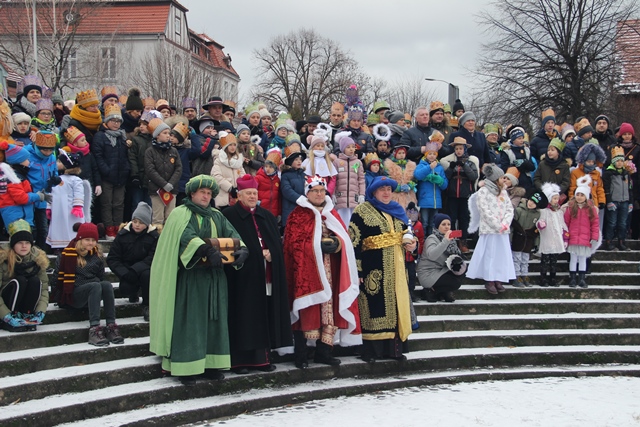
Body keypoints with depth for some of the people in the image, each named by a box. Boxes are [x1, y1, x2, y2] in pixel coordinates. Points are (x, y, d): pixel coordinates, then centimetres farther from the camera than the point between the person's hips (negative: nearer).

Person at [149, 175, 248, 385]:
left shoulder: (217, 216, 15)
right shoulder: (180, 214, -2)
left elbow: (232, 233, 0)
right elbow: (187, 236, -21)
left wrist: (242, 249, -23)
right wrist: (207, 251, -38)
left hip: (215, 276, 6)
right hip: (190, 276, -5)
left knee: (215, 319, 5)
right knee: (189, 320, -4)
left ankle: (211, 364, 11)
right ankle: (186, 367, -1)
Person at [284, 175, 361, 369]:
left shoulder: (332, 214, 17)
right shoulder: (297, 215, -1)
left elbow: (344, 237, 12)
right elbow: (294, 243, -9)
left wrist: (336, 243, -10)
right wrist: (318, 246, -18)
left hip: (329, 271, 5)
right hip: (306, 270, -5)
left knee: (329, 309, 3)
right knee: (306, 311, -6)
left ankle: (323, 351, 13)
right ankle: (300, 356, 0)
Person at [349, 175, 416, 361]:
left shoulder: (398, 211, 15)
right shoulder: (362, 211, -5)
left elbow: (407, 233, 26)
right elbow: (354, 241, -11)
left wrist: (413, 245, 1)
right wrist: (357, 270, -17)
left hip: (396, 267, 6)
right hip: (374, 270, -6)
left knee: (396, 304, 8)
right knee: (374, 307, -4)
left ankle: (394, 347, 17)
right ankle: (371, 350, 4)